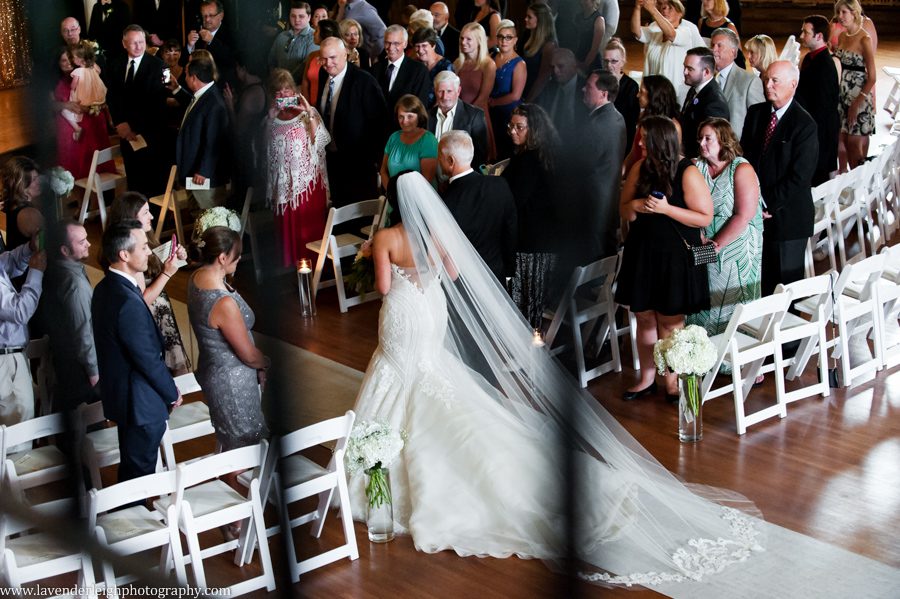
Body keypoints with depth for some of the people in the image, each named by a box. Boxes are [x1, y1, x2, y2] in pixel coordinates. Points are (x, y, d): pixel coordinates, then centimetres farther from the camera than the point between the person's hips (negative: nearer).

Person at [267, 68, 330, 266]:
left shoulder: (307, 113, -2)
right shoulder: (272, 120, 9)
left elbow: (320, 141, -17)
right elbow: (270, 156, 15)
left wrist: (310, 113, -22)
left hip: (309, 182, -4)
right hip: (284, 186, 4)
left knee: (311, 227, -4)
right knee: (288, 228, 8)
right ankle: (291, 267, 19)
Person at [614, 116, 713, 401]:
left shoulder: (688, 173, -13)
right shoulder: (640, 168, 4)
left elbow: (705, 217, -14)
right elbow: (624, 211, 10)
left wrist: (666, 208, -22)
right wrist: (636, 205, -13)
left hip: (675, 256, -5)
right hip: (642, 252, 5)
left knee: (670, 321, 4)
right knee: (644, 316, 11)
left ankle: (672, 380, 19)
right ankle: (647, 378, 23)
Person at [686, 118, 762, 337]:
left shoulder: (742, 170, -10)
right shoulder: (697, 167, 3)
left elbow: (743, 216, -17)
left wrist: (716, 245, -17)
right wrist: (699, 238, -16)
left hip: (735, 255, -4)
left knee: (729, 311, 2)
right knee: (703, 306, 7)